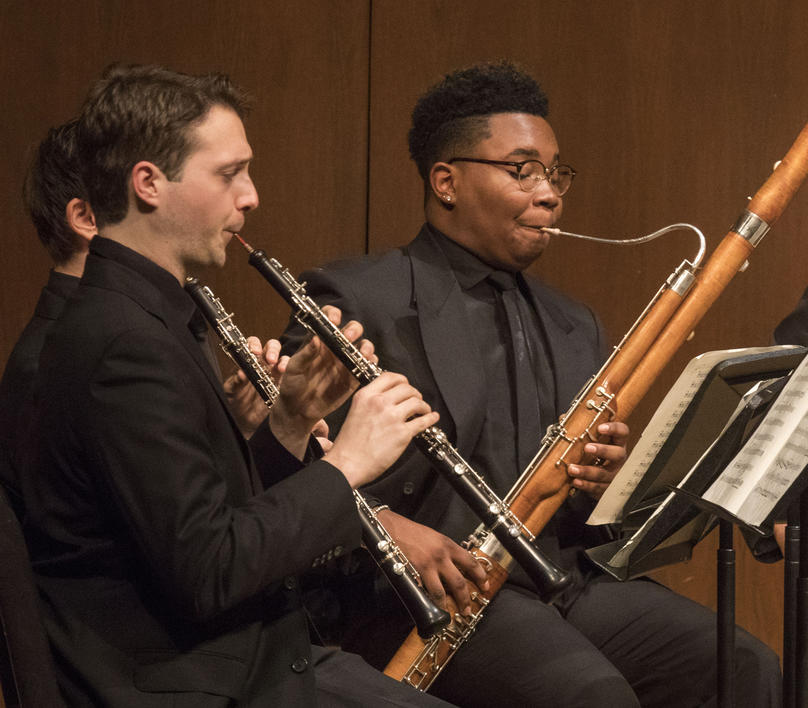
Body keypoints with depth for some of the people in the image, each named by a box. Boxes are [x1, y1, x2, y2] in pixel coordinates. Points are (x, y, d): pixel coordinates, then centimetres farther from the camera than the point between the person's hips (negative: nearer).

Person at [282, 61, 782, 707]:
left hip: (570, 577, 6)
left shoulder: (574, 327, 22)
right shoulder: (358, 300, 1)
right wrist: (381, 524, -25)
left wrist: (608, 482, -2)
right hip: (435, 594, -6)